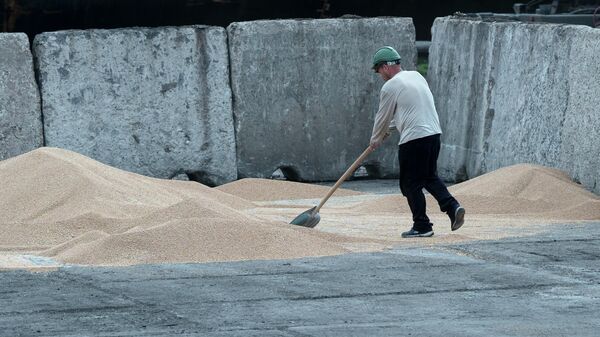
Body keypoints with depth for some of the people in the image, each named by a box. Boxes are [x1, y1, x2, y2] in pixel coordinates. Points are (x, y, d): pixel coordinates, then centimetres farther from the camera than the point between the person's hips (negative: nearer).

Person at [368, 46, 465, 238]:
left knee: (411, 184, 3)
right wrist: (389, 128, 35)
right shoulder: (416, 76, 16)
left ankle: (422, 226, 4)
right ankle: (452, 206, 2)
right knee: (430, 177, 20)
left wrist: (375, 140, 20)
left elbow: (383, 118, 3)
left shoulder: (390, 87, -8)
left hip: (414, 138, -8)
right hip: (434, 133, 8)